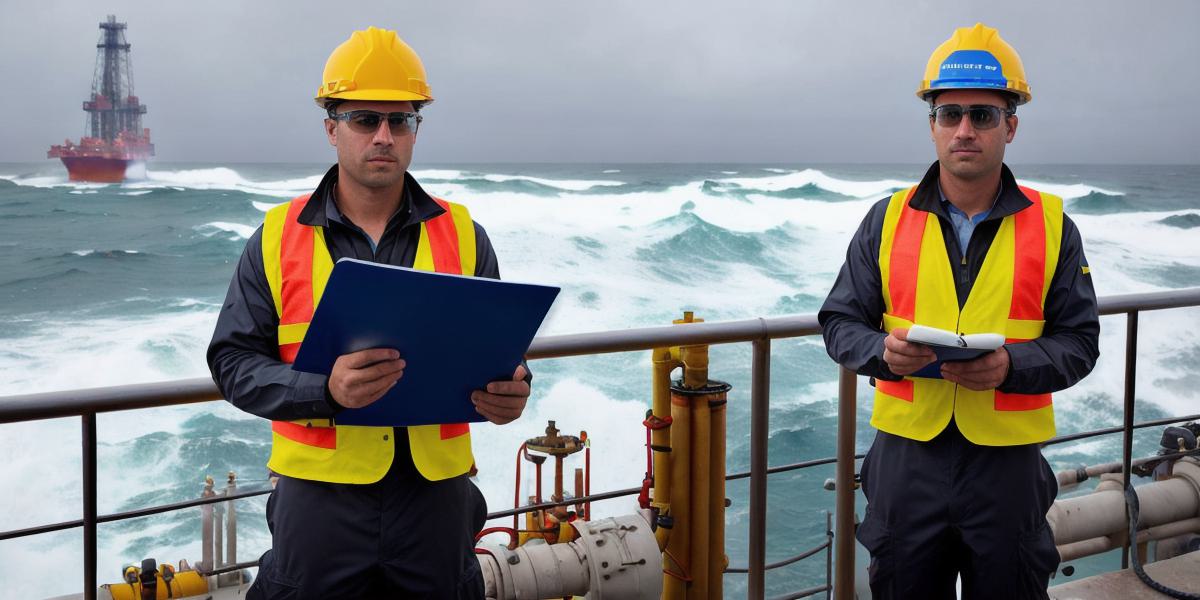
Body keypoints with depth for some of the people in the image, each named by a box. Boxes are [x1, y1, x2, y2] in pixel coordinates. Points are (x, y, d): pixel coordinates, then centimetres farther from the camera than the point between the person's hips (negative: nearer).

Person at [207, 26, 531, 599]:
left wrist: (510, 391, -14)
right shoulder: (278, 237, 2)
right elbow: (233, 359, -3)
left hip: (436, 496, 2)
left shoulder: (462, 235, 6)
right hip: (320, 500, -1)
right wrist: (327, 389, -22)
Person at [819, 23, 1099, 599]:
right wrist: (883, 351, -17)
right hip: (905, 458, 1)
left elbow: (1078, 340, 0)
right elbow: (839, 322, 5)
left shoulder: (1052, 226, 1)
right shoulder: (889, 219, 3)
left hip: (1007, 463, 0)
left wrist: (1011, 365, -19)